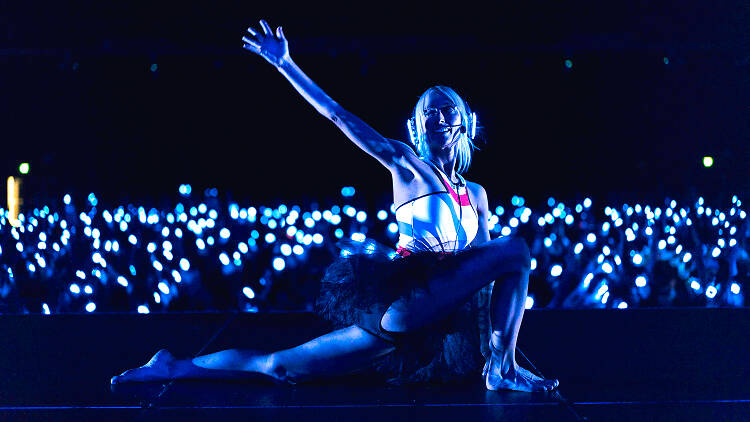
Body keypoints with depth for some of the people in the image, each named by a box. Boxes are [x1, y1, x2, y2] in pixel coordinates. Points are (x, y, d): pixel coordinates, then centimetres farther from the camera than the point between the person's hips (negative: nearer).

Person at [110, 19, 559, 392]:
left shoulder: (476, 195, 20)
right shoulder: (407, 165, 6)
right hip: (405, 299, -4)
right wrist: (285, 65, 0)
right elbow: (337, 115, 3)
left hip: (442, 321, 4)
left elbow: (487, 267, 18)